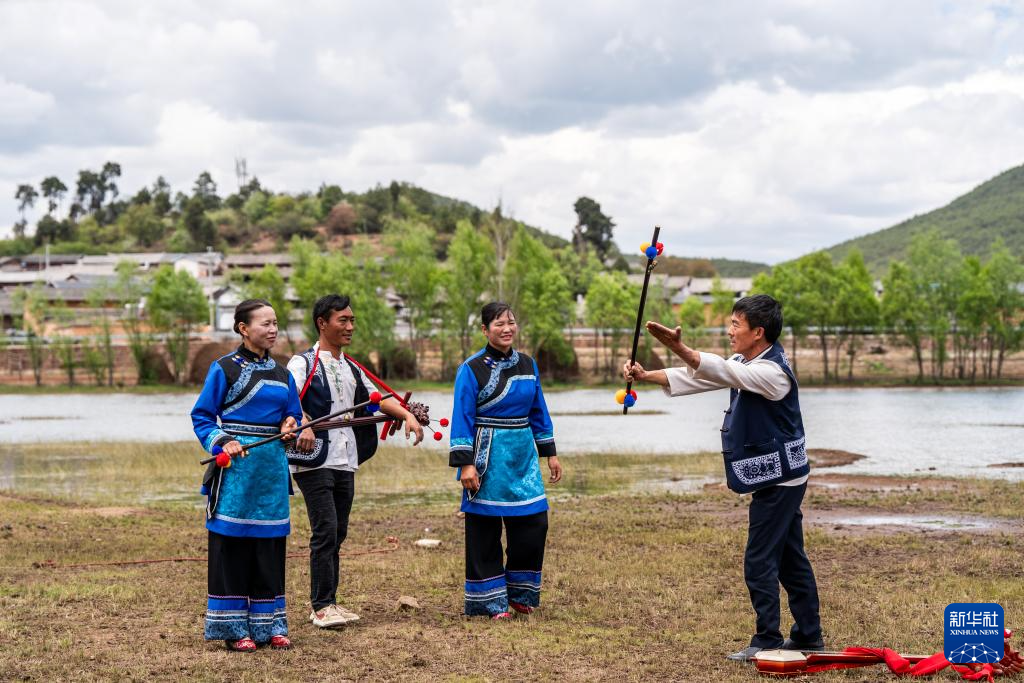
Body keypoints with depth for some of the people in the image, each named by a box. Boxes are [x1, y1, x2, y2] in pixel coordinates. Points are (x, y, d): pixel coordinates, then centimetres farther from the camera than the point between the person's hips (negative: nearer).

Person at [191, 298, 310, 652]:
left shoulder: (282, 374, 13)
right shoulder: (224, 369, -3)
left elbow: (294, 416, 21)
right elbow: (202, 416, -2)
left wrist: (291, 424, -1)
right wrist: (222, 442, -17)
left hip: (273, 467, 5)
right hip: (236, 467, -5)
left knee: (269, 547, 8)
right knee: (233, 546, -1)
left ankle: (268, 624, 16)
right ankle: (233, 628, 6)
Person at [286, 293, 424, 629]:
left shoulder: (351, 369, 18)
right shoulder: (304, 363, -5)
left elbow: (376, 398, 18)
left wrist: (407, 415, 1)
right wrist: (302, 423, -41)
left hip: (345, 463, 7)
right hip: (315, 462, -7)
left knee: (338, 533, 9)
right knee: (325, 532, -11)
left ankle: (328, 602, 16)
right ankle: (322, 607, -6)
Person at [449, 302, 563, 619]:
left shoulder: (527, 364, 9)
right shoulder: (472, 369, -7)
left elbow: (538, 411, 17)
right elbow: (462, 419, -10)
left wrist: (550, 453, 15)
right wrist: (465, 464, -16)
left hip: (522, 455, 5)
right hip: (488, 457, -5)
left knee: (534, 522, 1)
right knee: (485, 530, 1)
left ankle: (519, 593, 18)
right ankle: (489, 601, 11)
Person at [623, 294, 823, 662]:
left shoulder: (772, 371, -21)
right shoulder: (746, 364, 9)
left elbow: (722, 372, -35)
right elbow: (700, 377, 4)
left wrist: (681, 349, -50)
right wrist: (646, 376, -8)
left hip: (778, 480, -10)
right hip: (778, 479, 10)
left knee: (760, 562, -5)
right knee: (790, 560, 15)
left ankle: (768, 641, 2)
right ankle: (807, 635, 23)